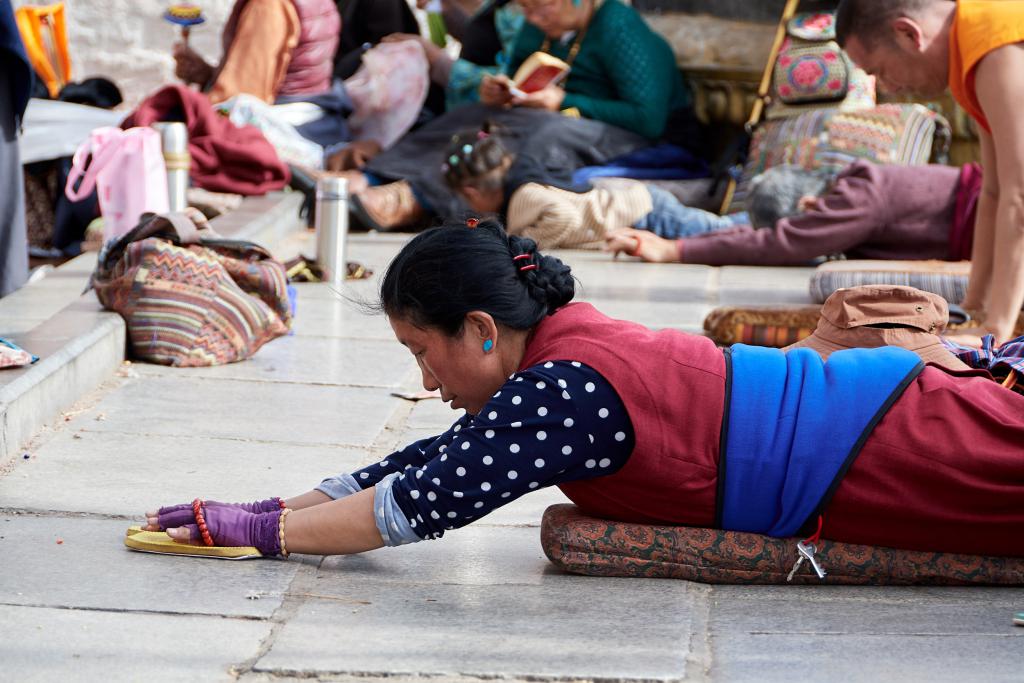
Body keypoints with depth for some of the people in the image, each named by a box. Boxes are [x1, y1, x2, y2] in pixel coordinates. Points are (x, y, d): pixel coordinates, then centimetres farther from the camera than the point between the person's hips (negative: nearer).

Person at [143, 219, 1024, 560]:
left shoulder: (570, 388, -25)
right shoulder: (563, 353, 4)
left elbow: (419, 505, -24)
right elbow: (425, 464, 7)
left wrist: (259, 531, -18)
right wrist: (269, 507, 2)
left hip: (894, 440, -7)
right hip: (881, 403, 7)